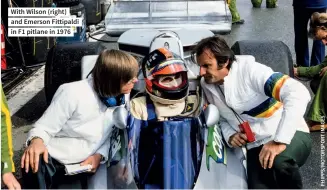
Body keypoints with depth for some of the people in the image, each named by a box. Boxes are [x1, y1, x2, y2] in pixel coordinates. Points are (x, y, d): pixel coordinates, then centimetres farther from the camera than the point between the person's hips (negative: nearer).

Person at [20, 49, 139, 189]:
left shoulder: (123, 97, -2)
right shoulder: (73, 93, -21)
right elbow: (44, 127, -15)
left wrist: (100, 155, -14)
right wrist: (37, 140, -39)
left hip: (89, 162, 5)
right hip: (52, 160, -4)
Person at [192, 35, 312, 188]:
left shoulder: (249, 70, -21)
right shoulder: (207, 85, 0)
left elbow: (299, 93, -32)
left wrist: (280, 141, -36)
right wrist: (230, 135, -5)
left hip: (291, 135, -5)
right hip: (257, 147, 5)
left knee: (280, 161, -36)